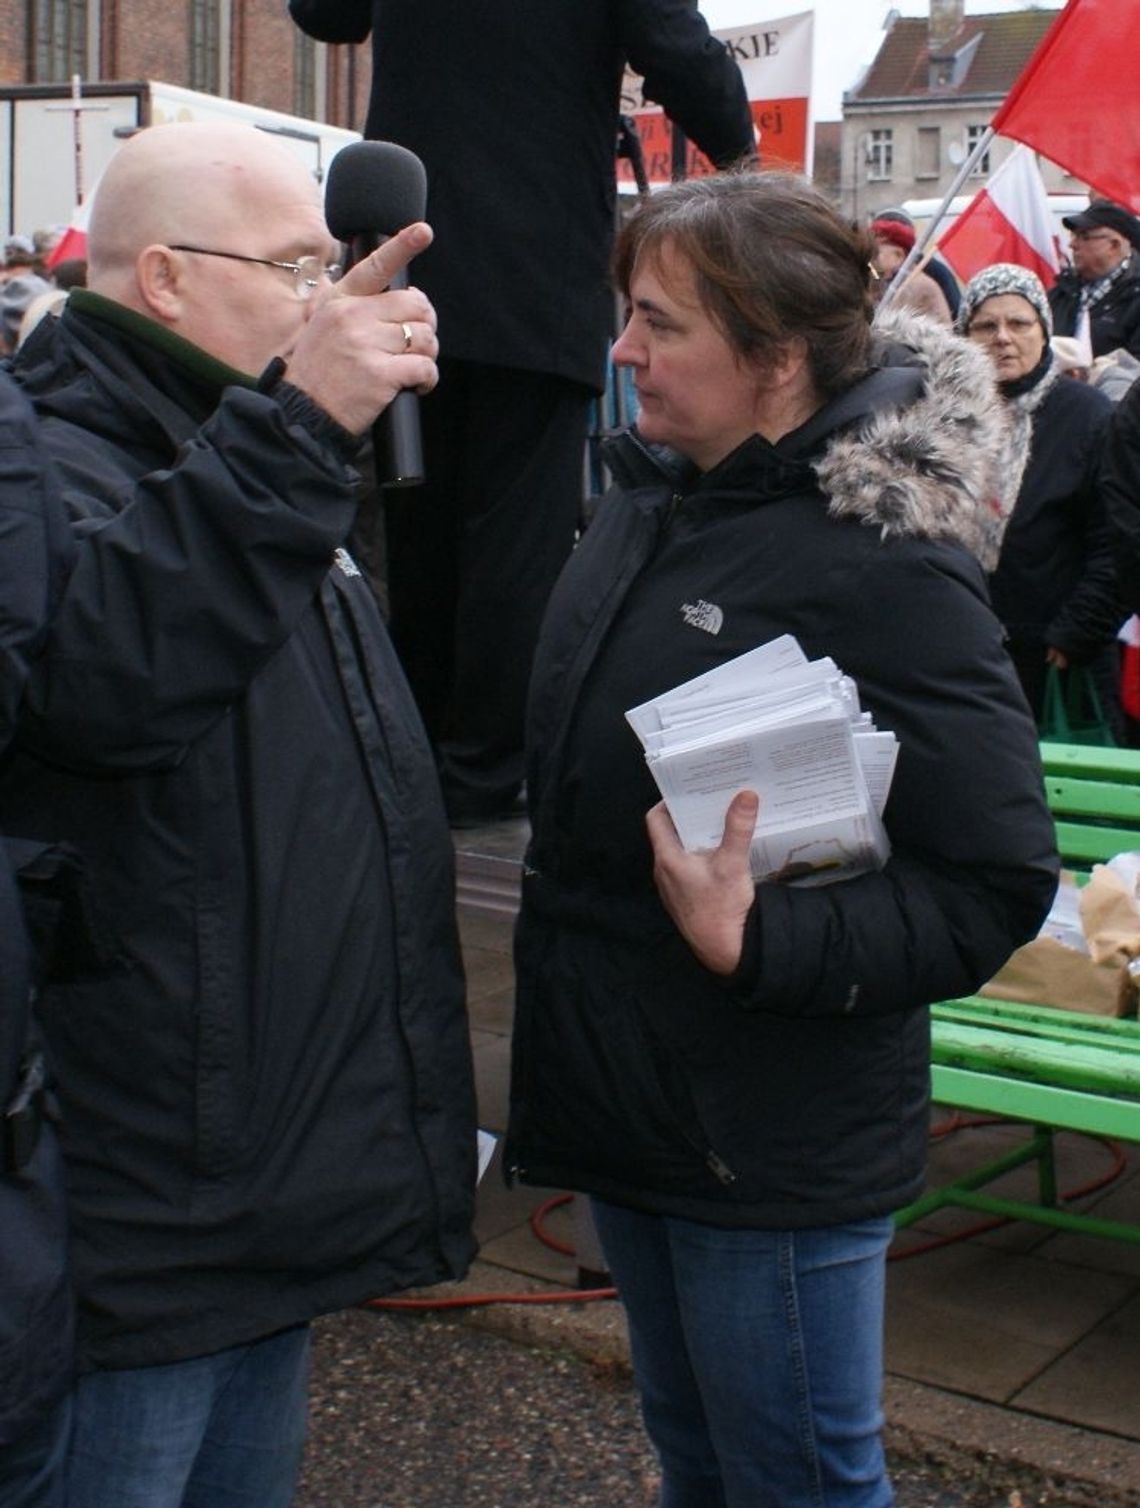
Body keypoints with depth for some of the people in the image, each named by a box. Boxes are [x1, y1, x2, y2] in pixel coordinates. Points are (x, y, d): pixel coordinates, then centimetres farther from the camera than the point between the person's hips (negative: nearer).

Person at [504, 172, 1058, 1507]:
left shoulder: (890, 562, -21)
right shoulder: (649, 491, 3)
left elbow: (996, 884, -20)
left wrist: (756, 945, -28)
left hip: (775, 1145, -8)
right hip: (622, 1099, 8)